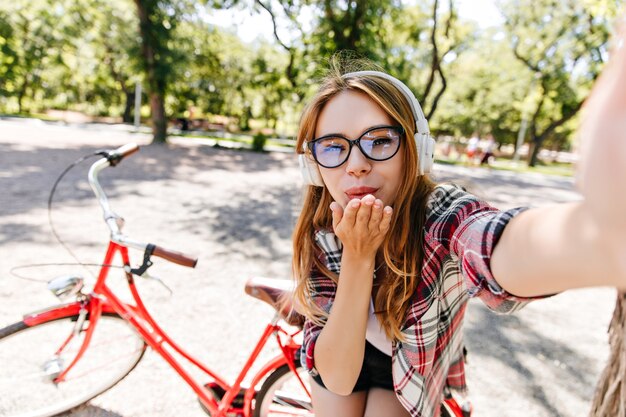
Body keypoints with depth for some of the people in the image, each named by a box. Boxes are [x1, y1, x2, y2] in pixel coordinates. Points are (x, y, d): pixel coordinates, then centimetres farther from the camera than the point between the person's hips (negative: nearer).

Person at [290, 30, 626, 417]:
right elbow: (336, 377, -29)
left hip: (413, 373, -1)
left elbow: (513, 251, -60)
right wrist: (357, 258, -42)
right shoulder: (319, 238, -25)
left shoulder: (443, 218, -35)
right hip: (341, 364, 2)